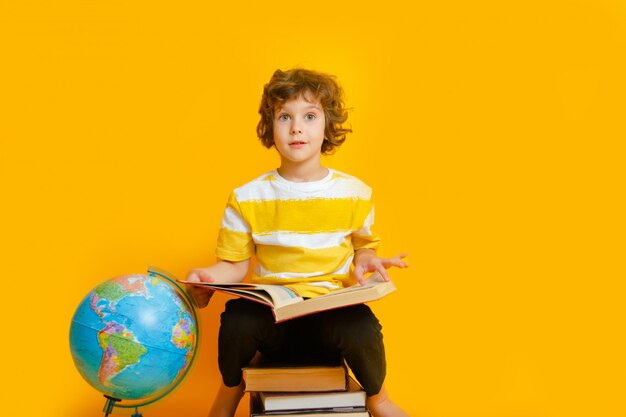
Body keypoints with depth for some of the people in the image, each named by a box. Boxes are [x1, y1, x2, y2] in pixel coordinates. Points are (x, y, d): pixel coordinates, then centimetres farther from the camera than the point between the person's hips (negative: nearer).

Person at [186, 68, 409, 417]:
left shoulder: (355, 193, 4)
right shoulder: (247, 198, 1)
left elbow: (364, 244, 17)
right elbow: (235, 264, 4)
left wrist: (365, 260, -6)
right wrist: (210, 277, -17)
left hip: (332, 310, 0)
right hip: (271, 310, 0)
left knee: (362, 329, -33)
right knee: (237, 319, -32)